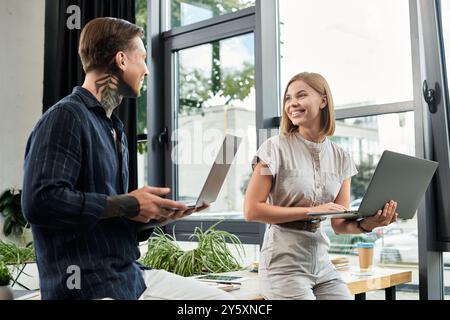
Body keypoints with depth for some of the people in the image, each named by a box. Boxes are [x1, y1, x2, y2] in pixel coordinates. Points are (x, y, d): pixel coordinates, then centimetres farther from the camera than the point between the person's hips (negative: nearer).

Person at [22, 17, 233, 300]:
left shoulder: (114, 128, 15)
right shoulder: (67, 117, -12)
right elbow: (40, 201, -25)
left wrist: (153, 212, 1)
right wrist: (129, 204, -18)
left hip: (133, 276, 8)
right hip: (88, 286, -8)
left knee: (223, 299, 4)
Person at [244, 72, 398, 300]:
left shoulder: (340, 158, 5)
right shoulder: (276, 148, -8)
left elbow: (340, 224, 3)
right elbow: (251, 210, -13)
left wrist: (367, 224, -18)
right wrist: (311, 211, -18)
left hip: (321, 264, 5)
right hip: (284, 263, -5)